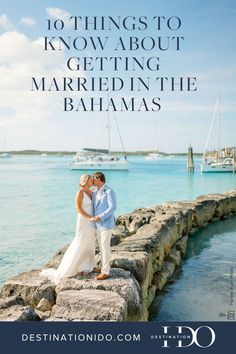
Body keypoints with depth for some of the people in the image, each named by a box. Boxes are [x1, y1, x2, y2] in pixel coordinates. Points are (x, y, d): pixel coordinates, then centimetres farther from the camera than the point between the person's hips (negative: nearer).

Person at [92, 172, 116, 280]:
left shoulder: (109, 191, -15)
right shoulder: (95, 193, 11)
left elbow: (113, 207, -23)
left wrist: (100, 217, -26)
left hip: (106, 224, -9)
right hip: (98, 224, 9)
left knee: (105, 247, -5)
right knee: (101, 246, 17)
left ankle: (106, 272, 3)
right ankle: (104, 267, 30)